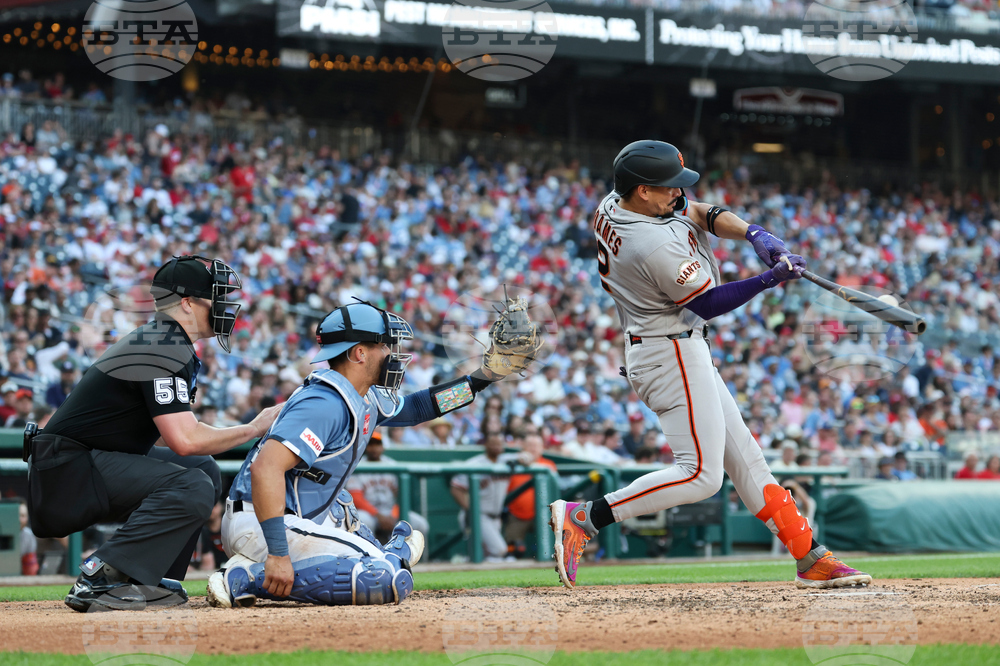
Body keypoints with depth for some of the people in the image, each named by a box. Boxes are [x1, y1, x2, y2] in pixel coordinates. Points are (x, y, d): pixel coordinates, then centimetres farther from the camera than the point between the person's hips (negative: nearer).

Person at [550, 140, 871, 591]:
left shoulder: (612, 206, 2)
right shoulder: (656, 246, -26)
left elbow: (702, 214, 6)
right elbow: (708, 303, -16)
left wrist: (753, 233, -9)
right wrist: (770, 280, -16)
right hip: (673, 354, -11)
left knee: (743, 457, 11)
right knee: (700, 474, -12)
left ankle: (811, 559, 15)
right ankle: (582, 519, -13)